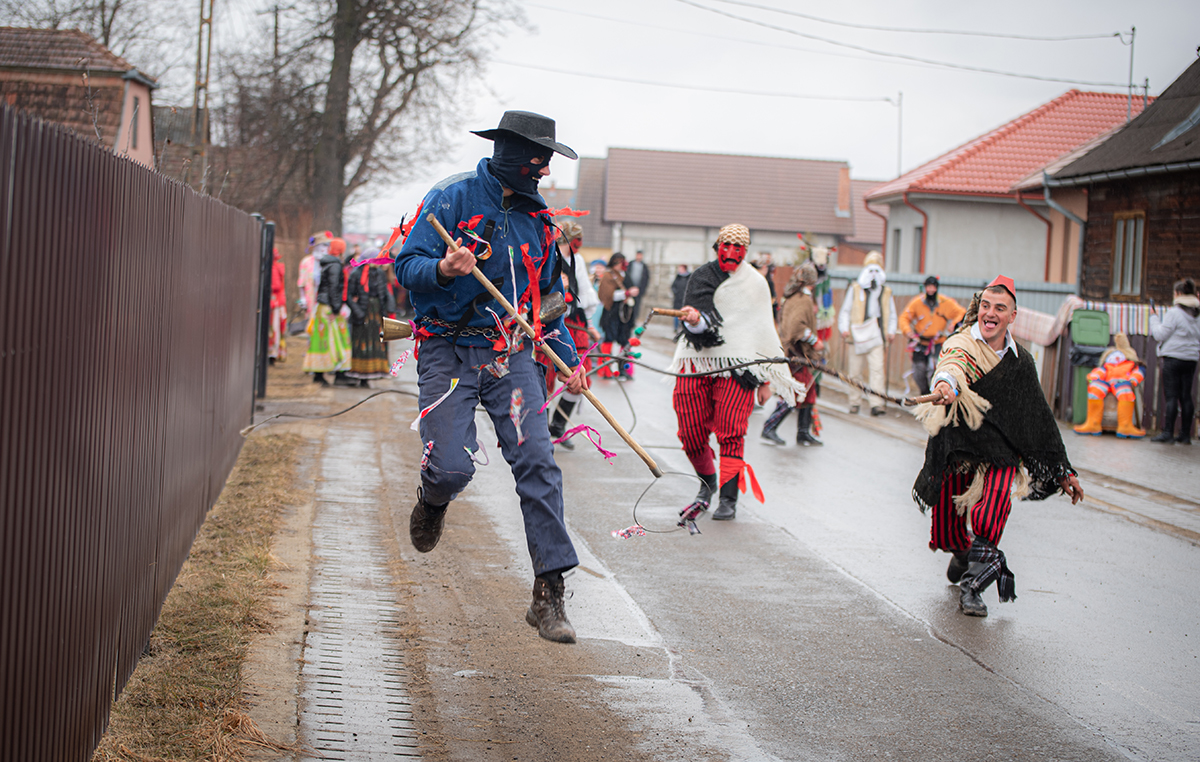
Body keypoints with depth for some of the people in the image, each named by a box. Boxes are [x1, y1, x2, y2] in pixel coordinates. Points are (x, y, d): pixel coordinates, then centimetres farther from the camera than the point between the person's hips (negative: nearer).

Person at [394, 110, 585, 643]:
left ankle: (548, 596, -9)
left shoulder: (537, 218, 14)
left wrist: (568, 358, 13)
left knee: (537, 462, -11)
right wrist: (442, 269, -30)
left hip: (512, 355, 4)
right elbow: (407, 267, -8)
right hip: (449, 352, -4)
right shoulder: (453, 198, -4)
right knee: (453, 467, -16)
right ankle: (433, 499, 25)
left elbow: (547, 295, 24)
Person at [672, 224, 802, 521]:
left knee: (730, 432, -11)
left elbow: (764, 331, 13)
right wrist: (694, 319, -33)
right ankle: (707, 483, 24)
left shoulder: (755, 284, 8)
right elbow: (699, 319, -7)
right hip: (697, 363, 1)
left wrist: (766, 378, 11)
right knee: (691, 432, -1)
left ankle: (728, 499, -5)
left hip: (737, 367, -1)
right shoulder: (702, 277, 6)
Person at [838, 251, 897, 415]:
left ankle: (876, 404, -19)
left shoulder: (886, 292, 13)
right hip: (857, 335, 0)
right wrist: (844, 328, -5)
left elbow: (891, 314, 20)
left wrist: (891, 331, 6)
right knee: (855, 371, 5)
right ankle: (855, 402, 18)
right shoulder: (855, 289, 7)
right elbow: (845, 311, 8)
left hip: (875, 336, 0)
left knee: (877, 368, -14)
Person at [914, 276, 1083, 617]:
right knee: (946, 534, 6)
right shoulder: (961, 345, -10)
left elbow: (1040, 418, 15)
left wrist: (1064, 471, 16)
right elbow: (952, 366, -36)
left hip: (1001, 451, 1)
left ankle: (972, 586, -5)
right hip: (956, 447, -1)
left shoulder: (1020, 362, 4)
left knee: (988, 521, -25)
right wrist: (947, 384, -62)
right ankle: (963, 553, 42)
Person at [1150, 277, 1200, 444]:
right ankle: (1185, 435, 8)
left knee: (1171, 396, -6)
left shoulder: (1174, 313, -10)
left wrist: (1154, 318, 3)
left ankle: (1168, 433, -8)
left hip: (1173, 358, -6)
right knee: (1186, 397, 7)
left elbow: (1160, 335, -9)